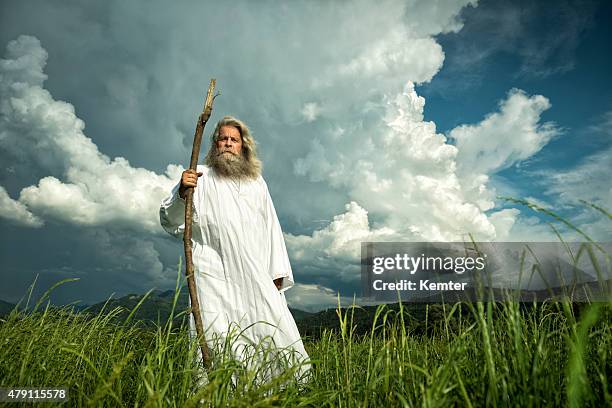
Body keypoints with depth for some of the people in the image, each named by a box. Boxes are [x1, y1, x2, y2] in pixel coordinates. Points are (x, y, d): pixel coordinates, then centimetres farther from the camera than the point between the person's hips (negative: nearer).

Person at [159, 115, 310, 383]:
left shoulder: (257, 182, 21)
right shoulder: (200, 177, 9)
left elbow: (271, 228, 19)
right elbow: (169, 221, 4)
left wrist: (277, 271, 10)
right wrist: (182, 192, -16)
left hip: (256, 277, 3)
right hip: (215, 273, -3)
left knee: (275, 331, -1)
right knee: (218, 339, -10)